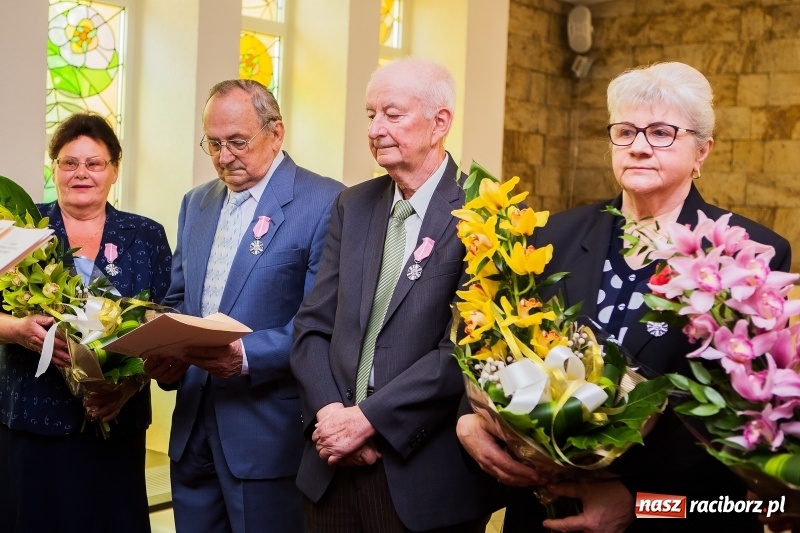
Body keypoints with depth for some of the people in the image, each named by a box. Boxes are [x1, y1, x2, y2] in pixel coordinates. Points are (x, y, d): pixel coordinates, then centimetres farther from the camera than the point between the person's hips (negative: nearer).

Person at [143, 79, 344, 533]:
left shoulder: (324, 202, -10)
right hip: (192, 427, 6)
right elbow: (178, 302, 16)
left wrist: (247, 355, -26)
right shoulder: (197, 203, 13)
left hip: (269, 433, -6)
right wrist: (165, 356, -3)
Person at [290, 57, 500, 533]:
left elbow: (465, 349, -18)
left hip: (427, 476, -5)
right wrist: (328, 412, -9)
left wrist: (367, 419, -16)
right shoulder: (353, 205, 8)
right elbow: (313, 325, 5)